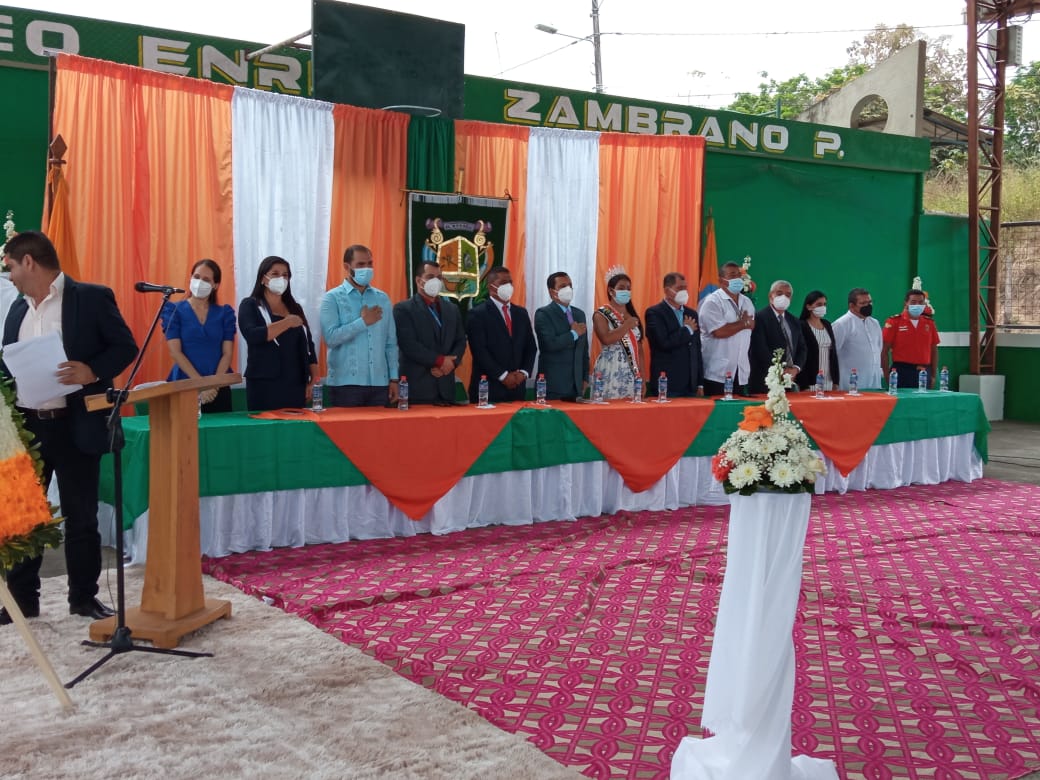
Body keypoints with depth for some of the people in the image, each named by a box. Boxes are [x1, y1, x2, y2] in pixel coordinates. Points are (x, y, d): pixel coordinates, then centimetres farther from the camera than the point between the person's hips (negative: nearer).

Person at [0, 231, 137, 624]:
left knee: (81, 516, 5)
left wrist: (93, 370, -23)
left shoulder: (92, 297, -5)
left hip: (75, 426, -5)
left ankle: (84, 596, 18)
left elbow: (125, 345, -7)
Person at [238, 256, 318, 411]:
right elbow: (252, 335, -17)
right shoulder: (250, 305, 2)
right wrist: (287, 322, -16)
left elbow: (308, 346, 15)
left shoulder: (295, 308, 16)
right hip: (265, 384, -4)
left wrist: (313, 381, 6)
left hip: (296, 384, 4)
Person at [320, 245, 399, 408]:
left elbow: (390, 343, 12)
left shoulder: (383, 298, 13)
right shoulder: (332, 298, -1)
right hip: (346, 383, -4)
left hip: (380, 383, 4)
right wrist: (363, 322, -11)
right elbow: (330, 337, -15)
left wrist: (394, 378, 7)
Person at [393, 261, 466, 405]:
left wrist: (450, 362, -7)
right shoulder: (403, 309, -2)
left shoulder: (452, 309, 18)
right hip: (417, 386, -5)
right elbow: (409, 345, -12)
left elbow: (460, 341, 12)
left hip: (445, 386, 5)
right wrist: (440, 360, -13)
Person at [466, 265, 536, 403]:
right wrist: (503, 376, -14)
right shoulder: (477, 314, -3)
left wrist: (524, 372, -3)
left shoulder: (521, 313, 15)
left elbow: (531, 347, 13)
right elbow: (480, 351, -11)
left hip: (517, 388, 5)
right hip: (488, 389, -5)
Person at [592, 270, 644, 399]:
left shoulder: (632, 315, 16)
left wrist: (642, 375, 8)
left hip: (633, 372, 5)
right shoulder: (601, 314, -2)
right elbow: (606, 339, -20)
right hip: (611, 372, -5)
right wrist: (627, 325, -10)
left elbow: (638, 348, 14)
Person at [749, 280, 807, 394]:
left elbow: (802, 348, 16)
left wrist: (795, 368, -3)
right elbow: (761, 349, -14)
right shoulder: (759, 317, -6)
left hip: (790, 380, 6)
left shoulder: (794, 321, 17)